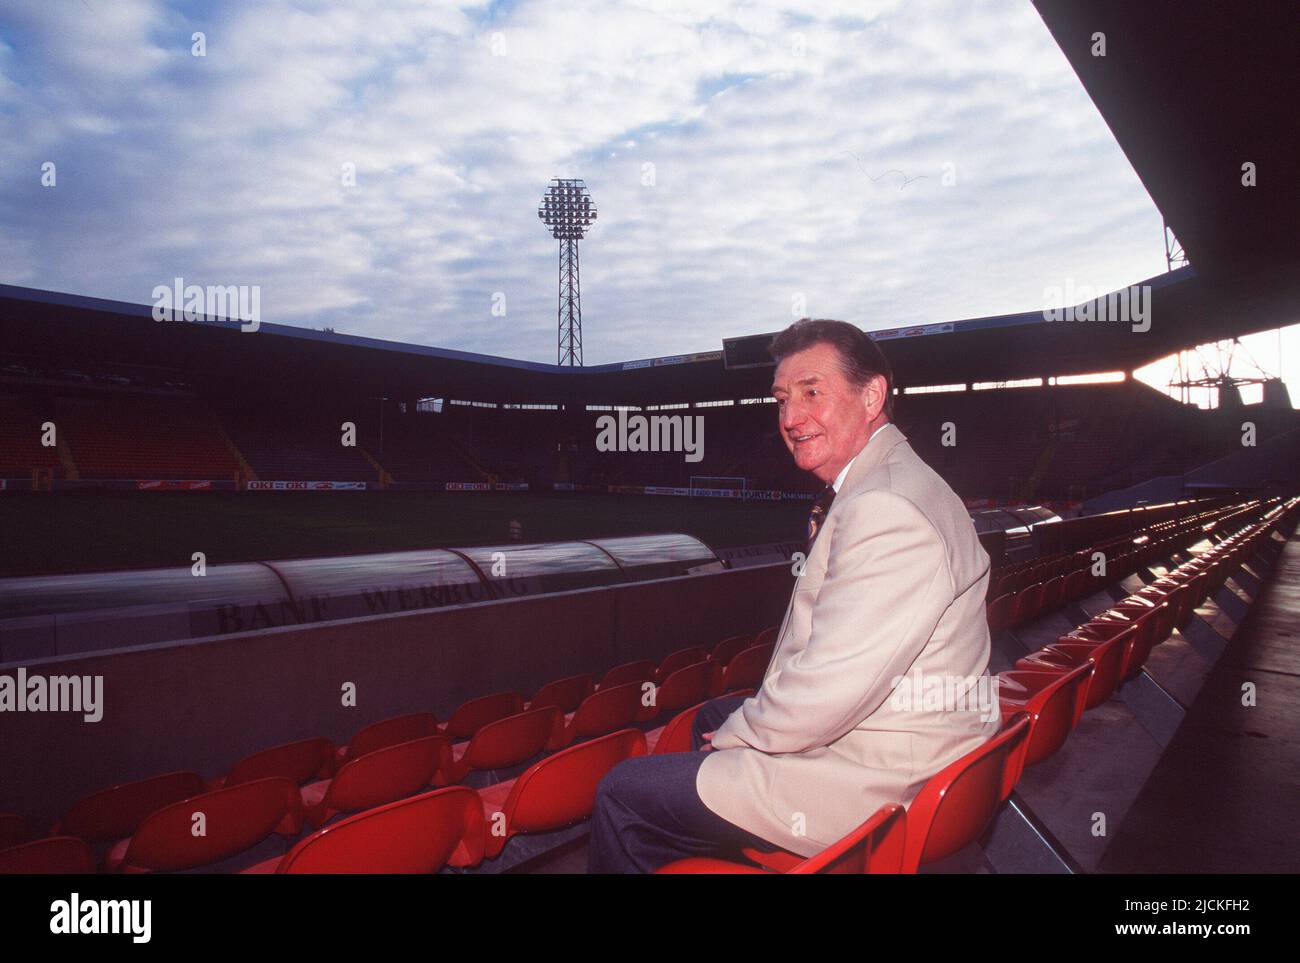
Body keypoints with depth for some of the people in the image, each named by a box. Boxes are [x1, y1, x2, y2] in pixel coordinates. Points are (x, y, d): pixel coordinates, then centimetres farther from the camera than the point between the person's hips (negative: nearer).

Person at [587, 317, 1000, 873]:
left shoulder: (888, 511, -27)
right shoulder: (876, 487, 9)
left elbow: (827, 693, -29)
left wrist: (736, 733, -10)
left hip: (872, 784, -10)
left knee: (623, 794, -5)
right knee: (713, 716, 30)